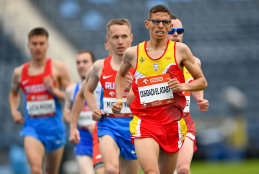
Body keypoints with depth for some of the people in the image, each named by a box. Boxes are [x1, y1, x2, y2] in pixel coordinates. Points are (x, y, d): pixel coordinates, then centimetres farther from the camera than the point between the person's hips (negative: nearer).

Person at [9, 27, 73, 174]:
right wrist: (14, 110, 8)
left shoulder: (58, 68, -2)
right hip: (32, 126, 0)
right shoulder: (20, 72, 6)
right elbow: (14, 94, 26)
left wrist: (54, 90, -17)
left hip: (54, 125, 0)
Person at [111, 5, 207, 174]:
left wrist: (183, 86, -10)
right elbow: (121, 75, 28)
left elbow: (202, 82, 9)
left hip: (173, 123, 1)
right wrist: (119, 100, 14)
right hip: (144, 122, -1)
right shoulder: (133, 53, 6)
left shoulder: (180, 50, 3)